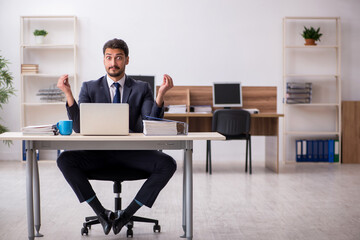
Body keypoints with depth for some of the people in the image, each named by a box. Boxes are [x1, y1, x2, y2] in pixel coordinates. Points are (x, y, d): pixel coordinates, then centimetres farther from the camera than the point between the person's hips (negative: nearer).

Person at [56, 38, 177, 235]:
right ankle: (101, 212, -11)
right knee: (65, 160, -26)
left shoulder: (142, 89, 7)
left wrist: (161, 94, -21)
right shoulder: (89, 88, 7)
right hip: (99, 153, 0)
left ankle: (128, 212, -11)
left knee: (167, 164, -26)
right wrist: (68, 94, -16)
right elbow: (78, 127, -5)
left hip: (131, 154, 0)